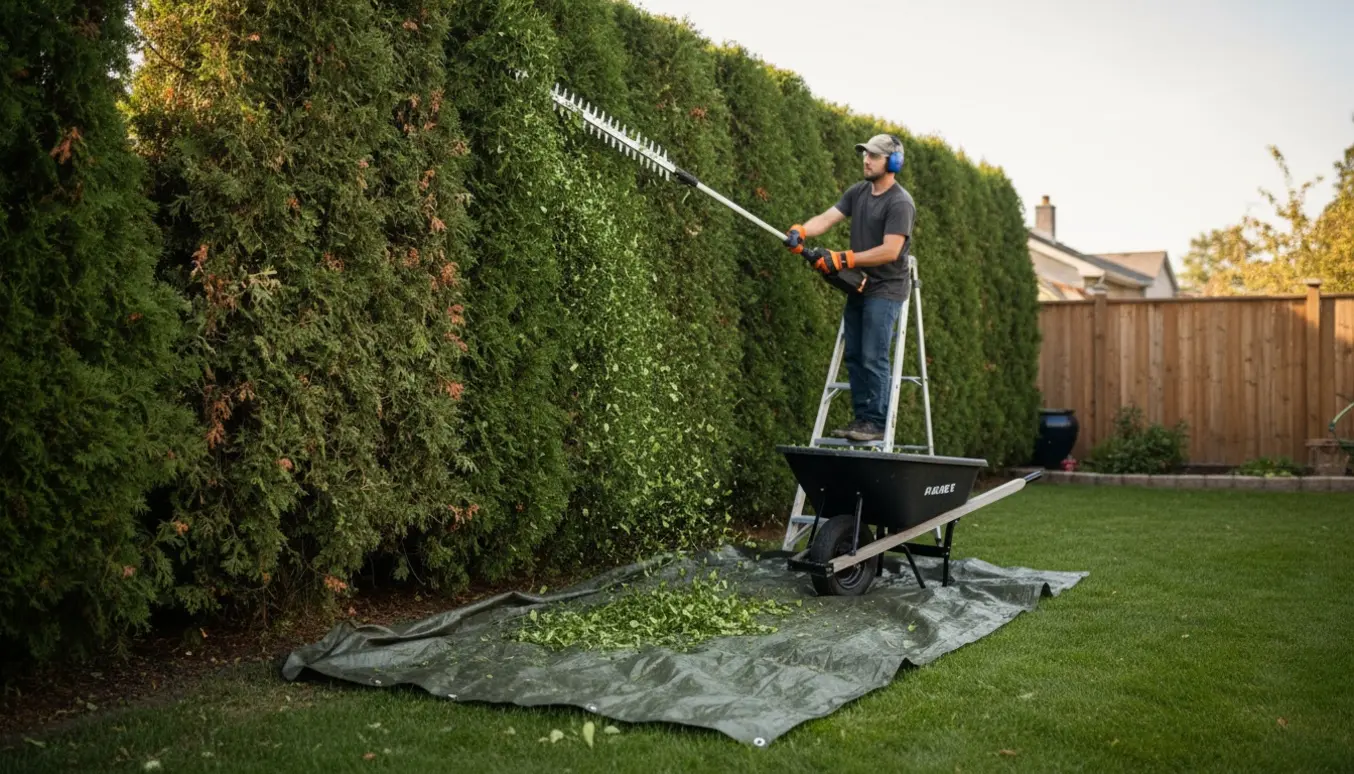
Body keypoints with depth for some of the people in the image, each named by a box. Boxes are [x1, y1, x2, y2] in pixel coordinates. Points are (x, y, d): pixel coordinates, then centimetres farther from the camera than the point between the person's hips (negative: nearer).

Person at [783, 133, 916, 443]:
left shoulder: (900, 203, -14)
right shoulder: (858, 192, 9)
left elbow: (890, 251, -22)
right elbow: (828, 217, -2)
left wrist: (843, 259, -25)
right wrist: (800, 231, -22)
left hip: (884, 291, -8)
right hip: (858, 287, 8)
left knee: (874, 358, -10)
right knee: (854, 356, 9)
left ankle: (876, 422, -3)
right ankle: (860, 417, 17)